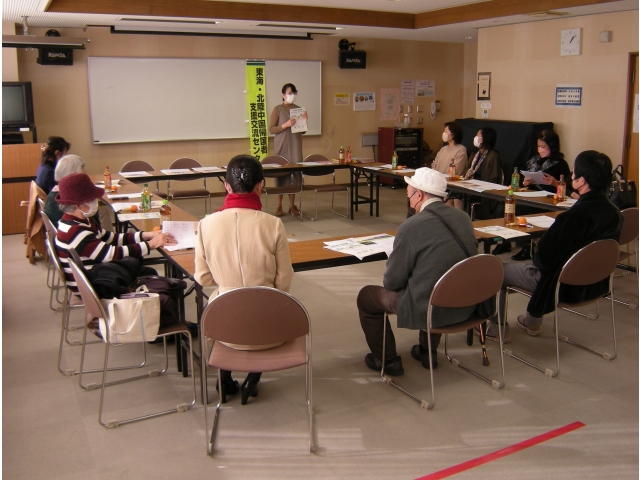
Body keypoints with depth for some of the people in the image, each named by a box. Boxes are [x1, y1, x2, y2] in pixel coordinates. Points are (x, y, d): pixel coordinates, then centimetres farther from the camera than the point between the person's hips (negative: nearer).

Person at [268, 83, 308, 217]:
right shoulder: (278, 109, -1)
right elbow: (271, 129, -6)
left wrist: (304, 120, -2)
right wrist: (286, 125, -18)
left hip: (296, 146, 4)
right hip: (282, 147, -4)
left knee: (296, 173, 2)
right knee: (281, 173, -4)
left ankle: (292, 205, 10)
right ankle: (279, 206, 2)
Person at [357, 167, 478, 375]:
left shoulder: (411, 226, -19)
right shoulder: (463, 217, 0)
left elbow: (393, 281, -13)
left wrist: (390, 281, 11)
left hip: (429, 309, -7)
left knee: (366, 296, 14)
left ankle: (387, 360, 24)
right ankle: (428, 351, 42)